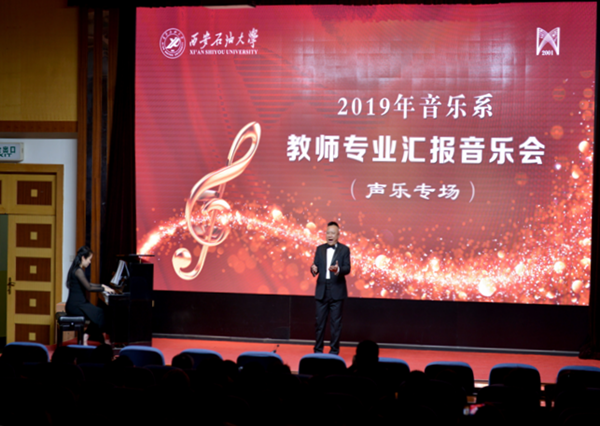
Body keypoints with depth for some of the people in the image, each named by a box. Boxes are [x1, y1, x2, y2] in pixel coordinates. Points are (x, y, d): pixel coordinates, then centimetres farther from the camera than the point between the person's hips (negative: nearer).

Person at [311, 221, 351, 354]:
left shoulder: (344, 250, 1)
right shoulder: (320, 249, 11)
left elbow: (347, 268, -6)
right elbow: (316, 266, 7)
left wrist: (338, 269, -27)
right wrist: (314, 269, -17)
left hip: (337, 291, -3)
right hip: (322, 291, 3)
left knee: (336, 322, 0)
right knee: (320, 322, 5)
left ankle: (334, 350, 6)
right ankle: (318, 350, 12)